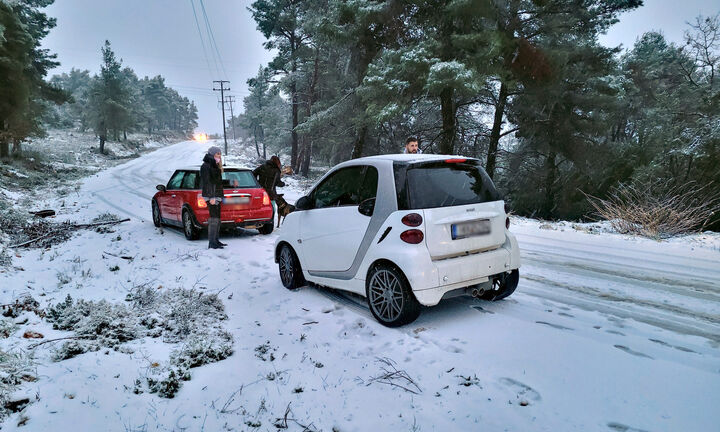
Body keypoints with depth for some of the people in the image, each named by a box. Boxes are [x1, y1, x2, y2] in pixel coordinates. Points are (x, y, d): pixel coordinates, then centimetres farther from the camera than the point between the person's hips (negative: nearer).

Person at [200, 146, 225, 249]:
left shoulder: (215, 166, 20)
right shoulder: (206, 166, -10)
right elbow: (207, 182, -17)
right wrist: (211, 197, -22)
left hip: (217, 196, 10)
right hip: (211, 196, -10)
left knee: (217, 218, 12)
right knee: (214, 218, -12)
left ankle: (216, 240, 19)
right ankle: (211, 243, -11)